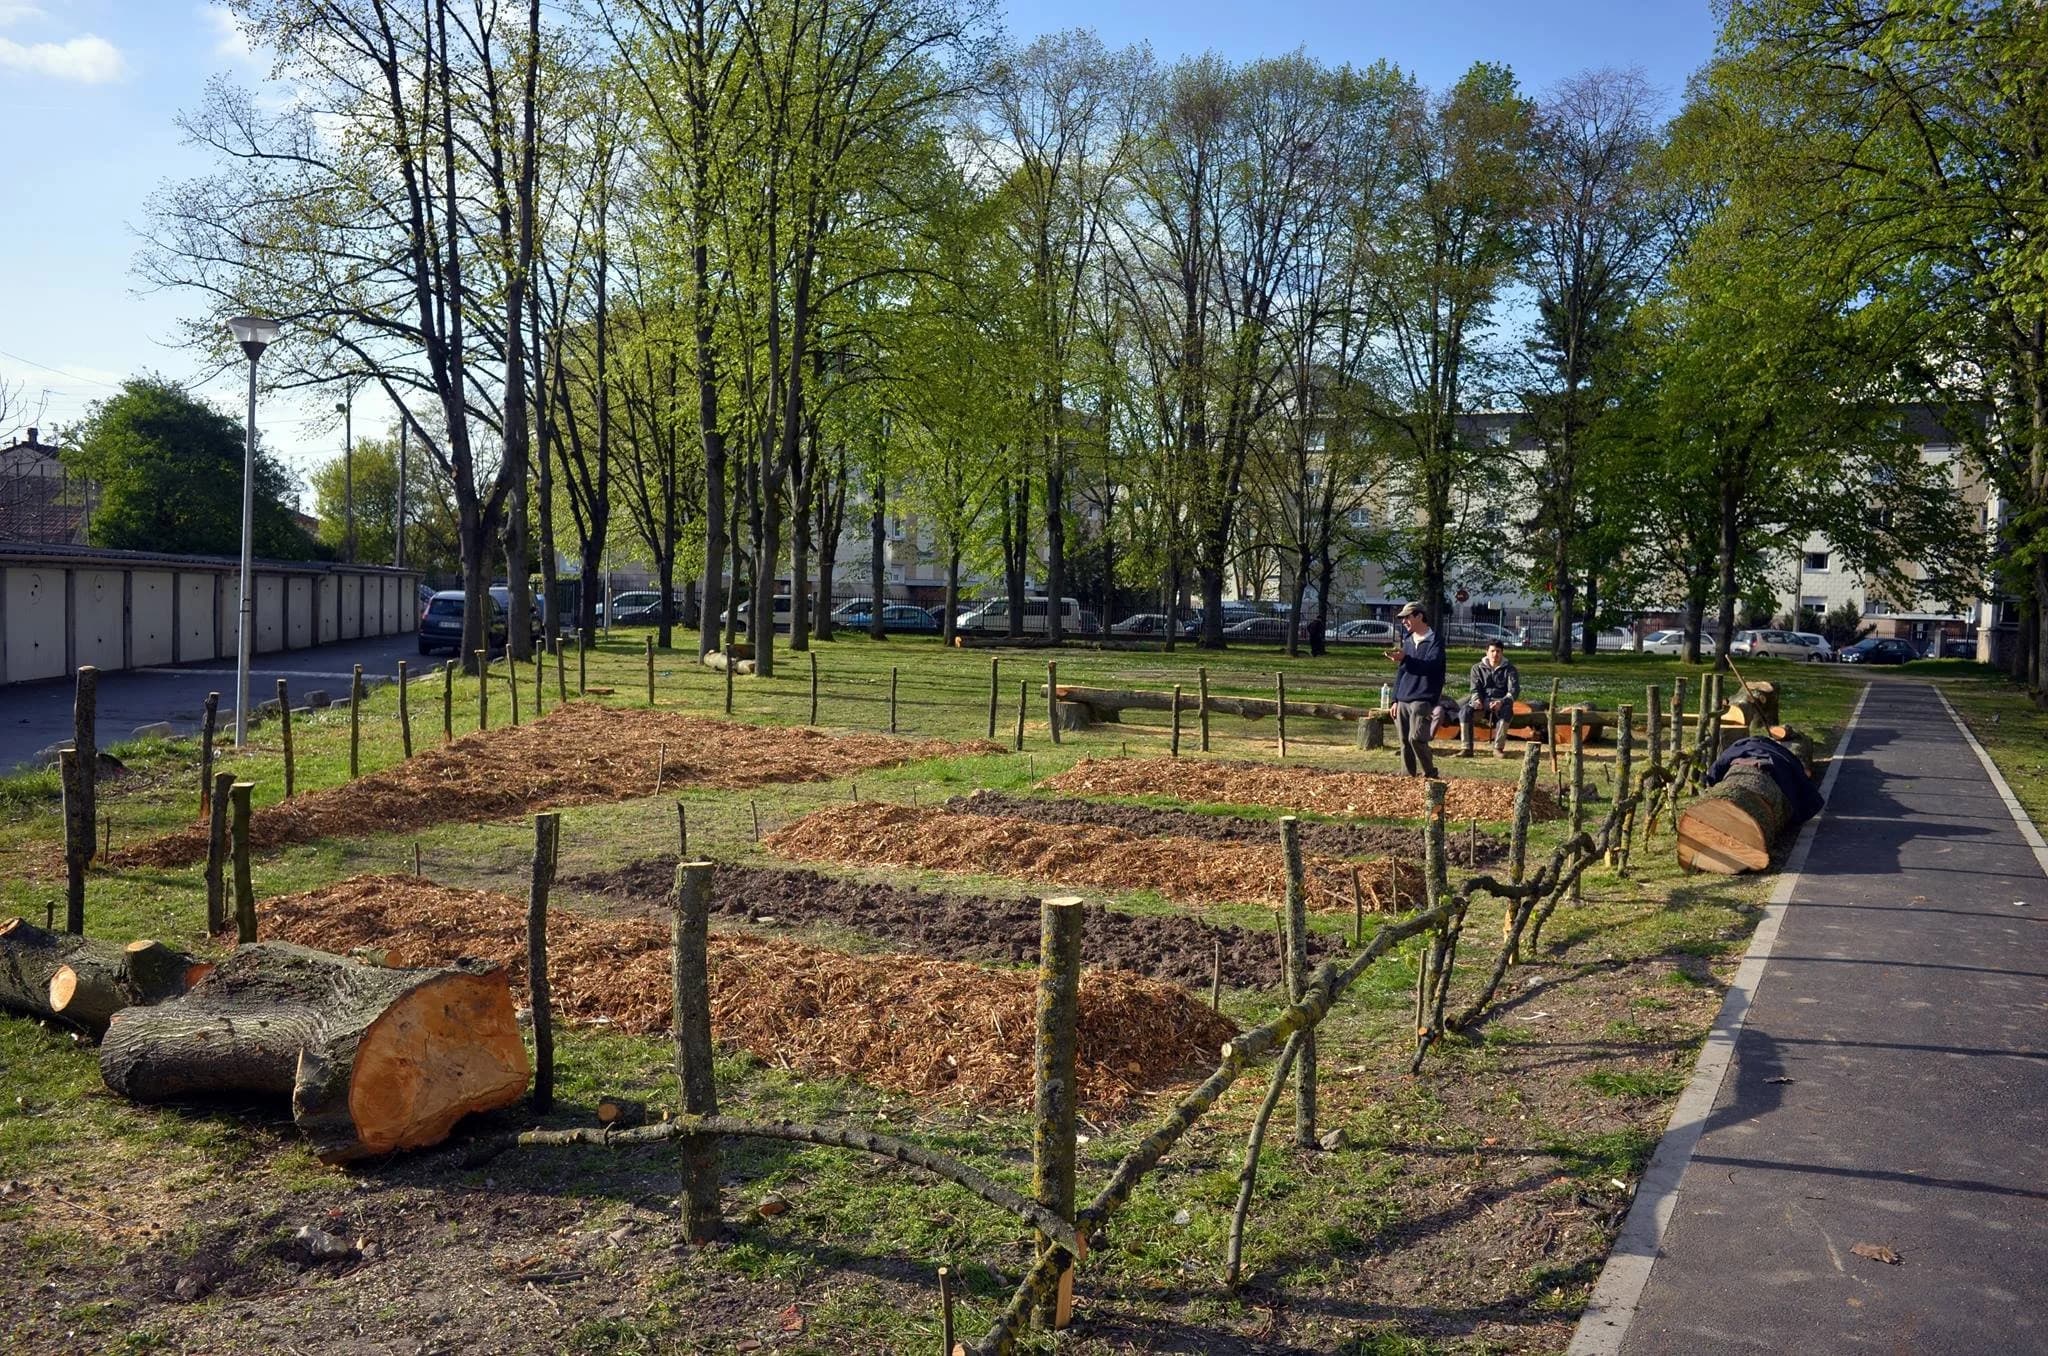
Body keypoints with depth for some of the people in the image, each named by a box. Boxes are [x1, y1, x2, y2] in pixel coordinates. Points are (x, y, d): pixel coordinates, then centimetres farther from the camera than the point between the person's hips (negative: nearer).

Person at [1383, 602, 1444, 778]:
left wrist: (1405, 659, -32)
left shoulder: (1435, 641, -4)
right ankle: (1409, 776, 10)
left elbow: (1431, 665, -20)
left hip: (1422, 699, -7)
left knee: (1416, 738, -17)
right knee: (1404, 742, 5)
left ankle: (1429, 774, -4)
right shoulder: (1407, 641, 18)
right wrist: (1395, 699, 17)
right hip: (1403, 701, 7)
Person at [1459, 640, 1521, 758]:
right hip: (1482, 703, 2)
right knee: (1465, 710, -30)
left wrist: (1502, 702, -27)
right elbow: (1475, 689, 4)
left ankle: (1498, 748, -35)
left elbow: (1514, 690, -6)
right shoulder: (1477, 668, 13)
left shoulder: (1509, 669, 7)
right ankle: (1466, 748, -32)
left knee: (1506, 711, -38)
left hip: (1501, 704, -2)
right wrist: (1476, 700, -21)